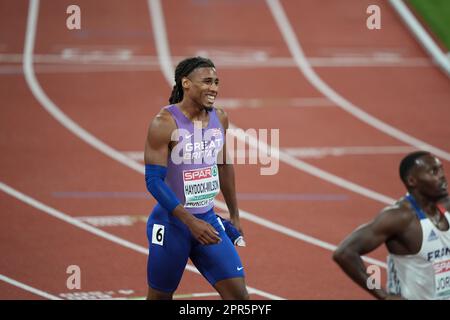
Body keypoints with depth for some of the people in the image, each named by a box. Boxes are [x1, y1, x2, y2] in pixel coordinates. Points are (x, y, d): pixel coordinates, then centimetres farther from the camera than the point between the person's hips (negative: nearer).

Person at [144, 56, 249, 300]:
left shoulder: (219, 118, 2)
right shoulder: (165, 123, -17)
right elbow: (154, 181, -20)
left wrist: (234, 214, 21)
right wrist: (191, 222, -26)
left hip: (208, 220, 5)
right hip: (170, 223, -5)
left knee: (238, 293, -4)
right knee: (160, 297, 8)